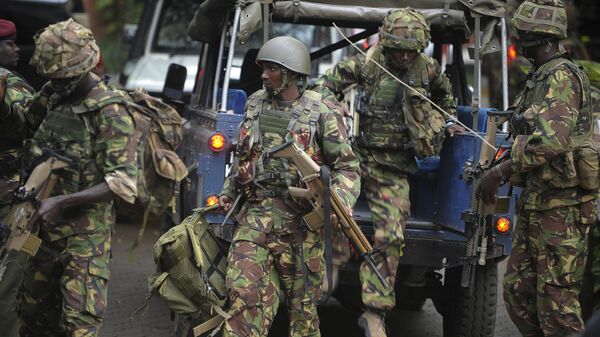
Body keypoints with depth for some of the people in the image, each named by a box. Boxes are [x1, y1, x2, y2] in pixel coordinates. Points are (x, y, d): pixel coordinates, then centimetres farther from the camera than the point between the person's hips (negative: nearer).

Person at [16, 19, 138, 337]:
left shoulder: (110, 112, -16)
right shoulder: (57, 99, 10)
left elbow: (124, 184, -22)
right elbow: (36, 149, 27)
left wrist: (61, 202, -26)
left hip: (86, 233, -8)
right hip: (49, 229, 8)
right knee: (32, 311, 12)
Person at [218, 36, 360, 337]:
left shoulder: (320, 114, -5)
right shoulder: (254, 104, 10)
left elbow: (347, 167, -5)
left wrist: (339, 201, -21)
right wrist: (229, 191, 16)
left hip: (300, 222, -3)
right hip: (255, 215, 3)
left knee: (303, 304, 7)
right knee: (244, 294, -10)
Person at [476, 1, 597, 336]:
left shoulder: (562, 77, -14)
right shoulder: (539, 79, 18)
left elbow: (551, 141, -27)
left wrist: (501, 171, -22)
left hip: (562, 207, -10)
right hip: (535, 204, 10)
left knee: (557, 298, -8)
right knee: (518, 293, 12)